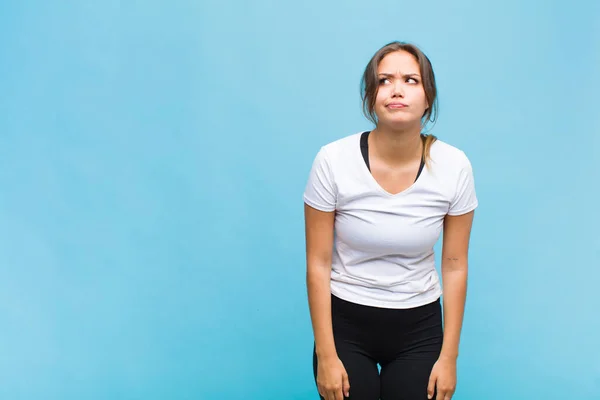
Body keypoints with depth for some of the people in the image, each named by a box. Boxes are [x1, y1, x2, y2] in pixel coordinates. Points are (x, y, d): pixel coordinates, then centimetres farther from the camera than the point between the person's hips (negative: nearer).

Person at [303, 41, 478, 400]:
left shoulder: (454, 166, -13)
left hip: (419, 328, 1)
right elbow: (318, 264, -10)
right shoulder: (334, 160, -18)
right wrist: (326, 355, -9)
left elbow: (455, 266, -4)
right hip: (346, 323, -1)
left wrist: (449, 356, -1)